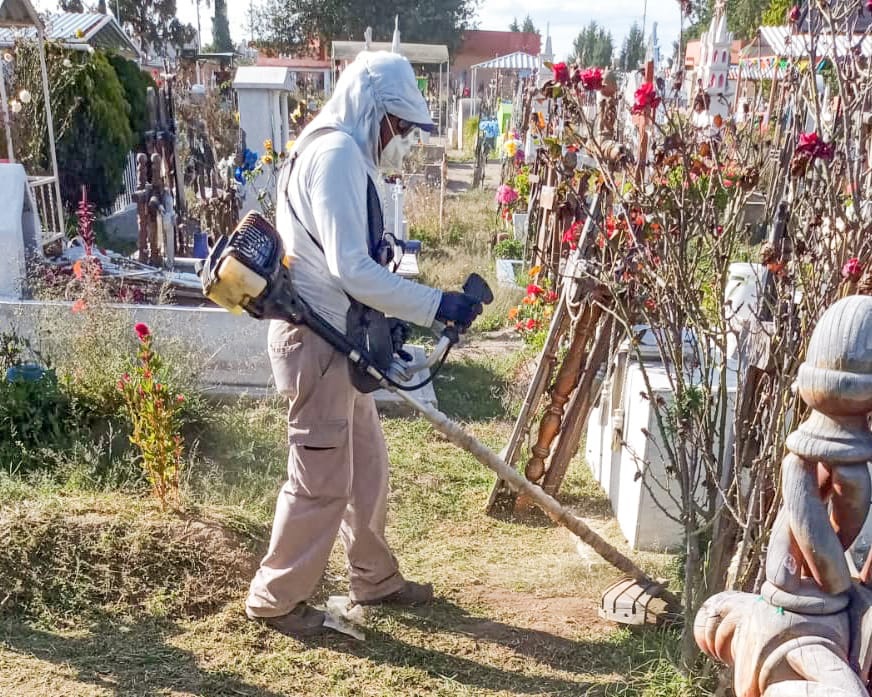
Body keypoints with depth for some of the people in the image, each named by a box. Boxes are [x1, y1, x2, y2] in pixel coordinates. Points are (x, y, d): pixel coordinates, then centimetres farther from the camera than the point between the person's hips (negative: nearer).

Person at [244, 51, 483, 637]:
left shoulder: (343, 153, 16)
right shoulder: (337, 152, -17)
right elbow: (351, 269, -26)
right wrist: (436, 305, -23)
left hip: (338, 337, 10)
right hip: (317, 339, -10)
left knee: (367, 463, 18)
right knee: (322, 479, 0)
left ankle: (374, 578, 33)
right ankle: (275, 598, 17)